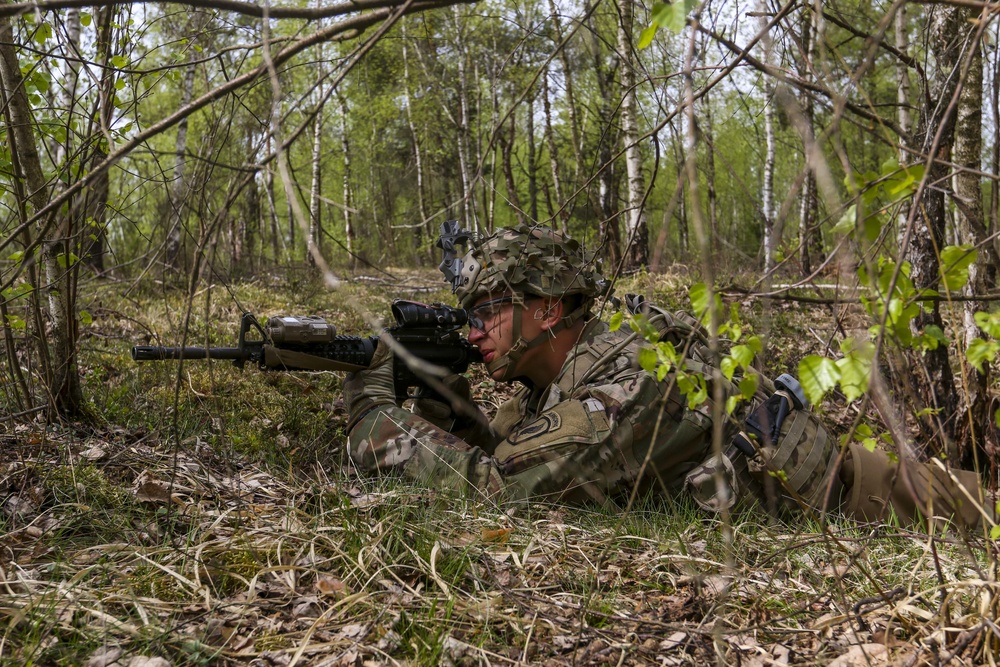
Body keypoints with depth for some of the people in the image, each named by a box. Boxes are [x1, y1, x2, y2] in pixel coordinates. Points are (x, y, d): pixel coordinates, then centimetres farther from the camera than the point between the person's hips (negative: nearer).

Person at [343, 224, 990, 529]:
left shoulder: (631, 382, -35)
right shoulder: (555, 376, -7)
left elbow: (494, 481, -38)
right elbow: (496, 450, 1)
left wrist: (376, 410, -29)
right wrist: (442, 398, -17)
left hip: (824, 494, -7)